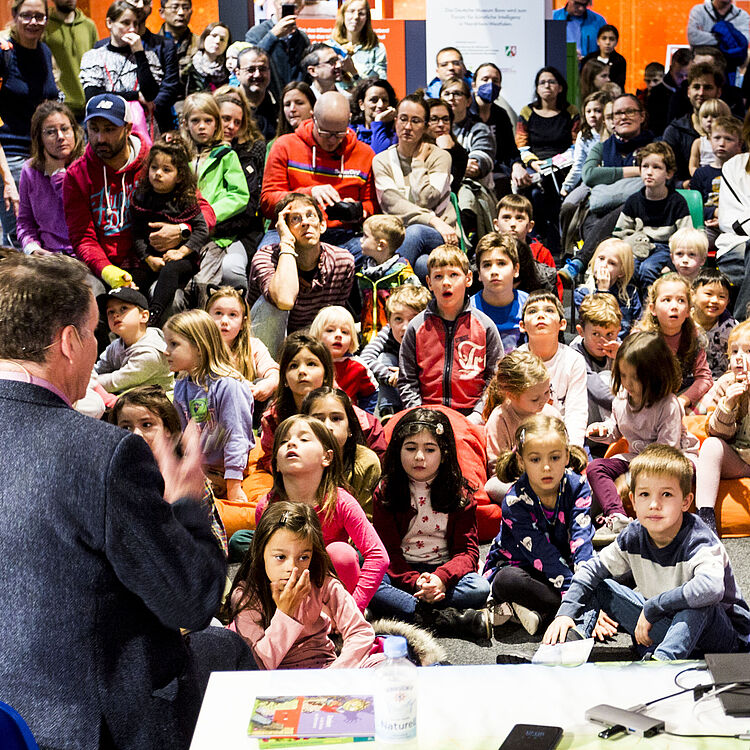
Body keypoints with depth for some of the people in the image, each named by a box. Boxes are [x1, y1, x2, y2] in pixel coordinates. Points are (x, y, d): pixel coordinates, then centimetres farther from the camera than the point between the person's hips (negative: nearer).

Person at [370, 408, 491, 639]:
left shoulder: (460, 494, 2)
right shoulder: (386, 492, 1)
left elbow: (467, 550, -4)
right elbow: (388, 551, -4)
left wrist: (441, 578, -25)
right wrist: (415, 582, -24)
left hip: (444, 570, 0)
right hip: (401, 571, 0)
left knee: (480, 588, -30)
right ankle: (458, 620, -36)